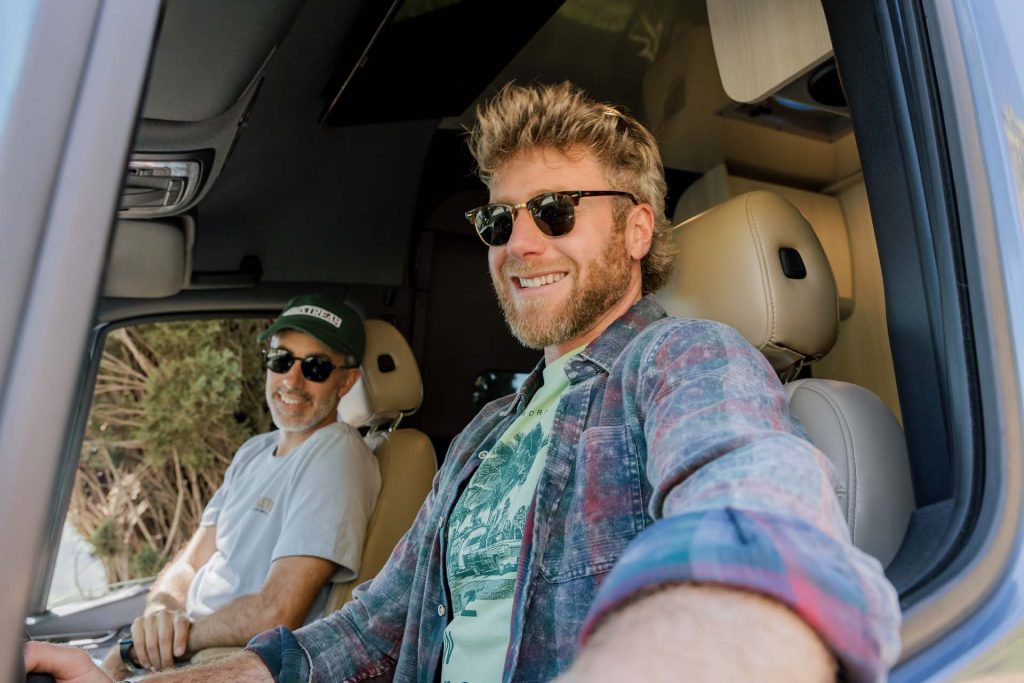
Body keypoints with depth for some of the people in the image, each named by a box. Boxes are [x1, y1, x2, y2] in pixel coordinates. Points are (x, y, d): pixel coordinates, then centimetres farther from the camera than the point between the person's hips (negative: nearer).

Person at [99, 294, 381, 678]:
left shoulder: (336, 456, -19)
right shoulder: (253, 452, 10)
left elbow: (274, 614, -24)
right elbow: (190, 564, 8)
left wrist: (138, 648, -13)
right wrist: (159, 611, -15)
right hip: (190, 653, 7)